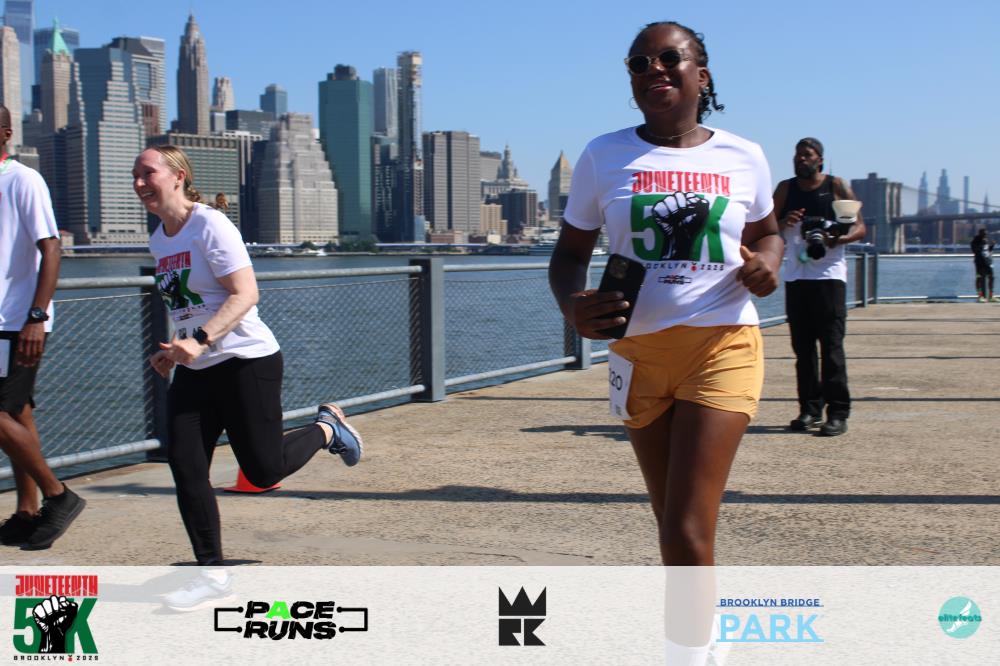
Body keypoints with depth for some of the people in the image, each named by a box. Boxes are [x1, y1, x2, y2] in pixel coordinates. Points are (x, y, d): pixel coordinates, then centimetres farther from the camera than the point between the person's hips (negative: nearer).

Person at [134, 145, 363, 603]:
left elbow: (245, 294, -21)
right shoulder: (159, 239, 11)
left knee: (264, 471, -4)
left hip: (247, 362, -7)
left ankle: (326, 428, 26)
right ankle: (212, 572, 7)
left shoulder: (210, 225, -14)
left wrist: (199, 340, -31)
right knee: (184, 465, -3)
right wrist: (174, 350, 13)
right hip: (193, 372, 7)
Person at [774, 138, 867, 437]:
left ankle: (838, 412, -7)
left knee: (831, 345, -8)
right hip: (795, 276, 4)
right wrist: (783, 223, -11)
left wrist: (839, 238, -18)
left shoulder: (836, 186, 5)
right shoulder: (785, 189, 14)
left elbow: (860, 226, 2)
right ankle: (810, 409, 12)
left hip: (829, 274, -4)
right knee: (802, 346, 5)